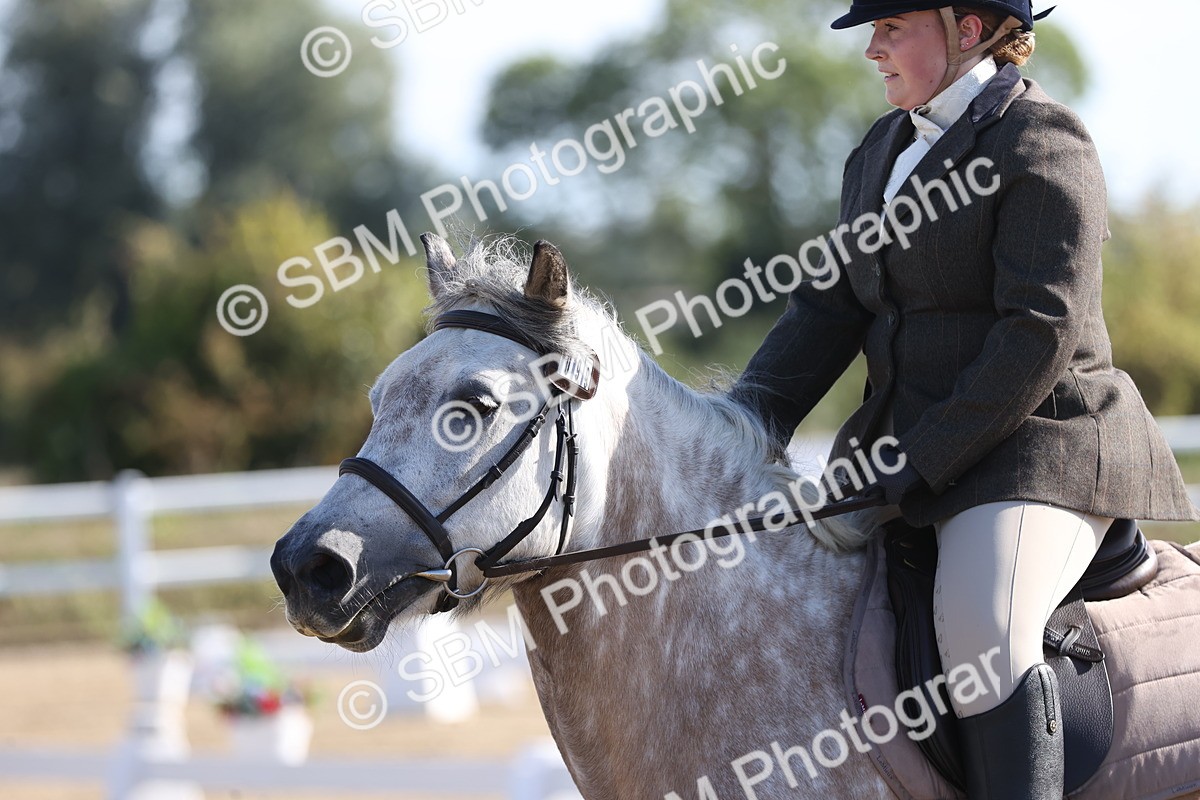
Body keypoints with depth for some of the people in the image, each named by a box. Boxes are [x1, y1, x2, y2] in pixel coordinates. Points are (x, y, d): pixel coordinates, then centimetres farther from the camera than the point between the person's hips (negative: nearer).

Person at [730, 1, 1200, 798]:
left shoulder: (1042, 142, -10)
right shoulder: (880, 152, 16)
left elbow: (1043, 327, -18)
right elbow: (831, 301, 13)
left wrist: (928, 460, -20)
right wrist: (755, 411, -5)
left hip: (1034, 441, -9)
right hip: (901, 446, 9)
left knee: (983, 626, -32)